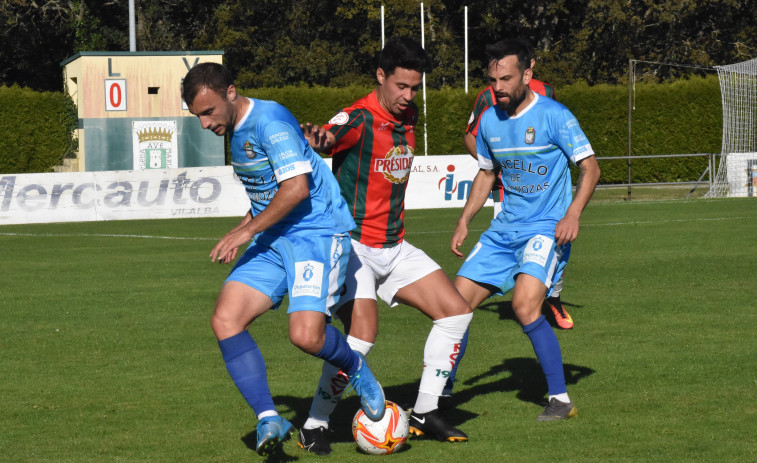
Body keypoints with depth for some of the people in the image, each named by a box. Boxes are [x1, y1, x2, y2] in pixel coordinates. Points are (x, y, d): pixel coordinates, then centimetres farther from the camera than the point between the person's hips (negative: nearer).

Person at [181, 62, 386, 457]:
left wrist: (247, 231, -16)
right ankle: (269, 419, -9)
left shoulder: (269, 120, -15)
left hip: (316, 232, -9)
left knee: (305, 334, -24)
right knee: (225, 320, -12)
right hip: (272, 241, 9)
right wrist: (245, 229, 14)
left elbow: (297, 187, -22)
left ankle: (355, 369, 10)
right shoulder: (236, 130, 14)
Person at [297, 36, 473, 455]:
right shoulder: (358, 119, -16)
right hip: (352, 245, -8)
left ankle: (424, 414, 13)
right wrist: (314, 140, -54)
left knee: (456, 312, 3)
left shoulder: (408, 117, 7)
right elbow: (323, 139, -32)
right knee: (362, 334, -25)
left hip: (394, 247, 8)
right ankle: (314, 427, -10)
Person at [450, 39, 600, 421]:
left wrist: (573, 214, -21)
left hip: (547, 228, -6)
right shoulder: (489, 121, 7)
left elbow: (590, 167, -8)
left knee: (524, 304, -26)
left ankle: (561, 400, -14)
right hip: (505, 228, 6)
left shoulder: (553, 116, -11)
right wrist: (464, 222, 13)